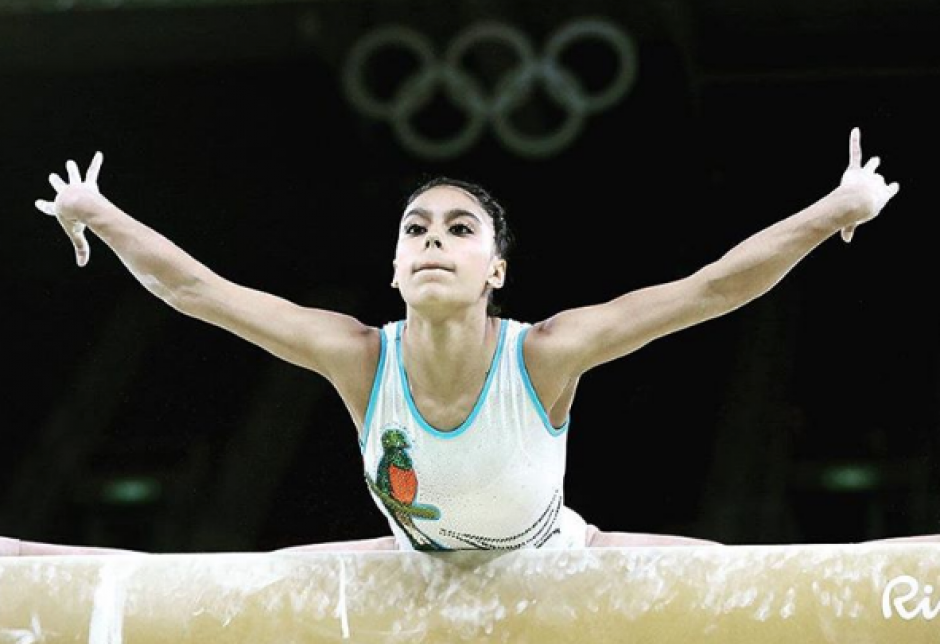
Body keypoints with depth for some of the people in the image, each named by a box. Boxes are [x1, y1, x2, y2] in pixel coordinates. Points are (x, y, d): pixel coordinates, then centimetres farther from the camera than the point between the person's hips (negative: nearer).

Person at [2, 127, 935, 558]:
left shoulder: (544, 354, -35)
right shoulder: (360, 357, -30)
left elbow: (714, 287, -36)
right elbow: (194, 287, -24)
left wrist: (838, 210, -39)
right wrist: (95, 216, -20)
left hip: (559, 565, -1)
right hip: (420, 565, 1)